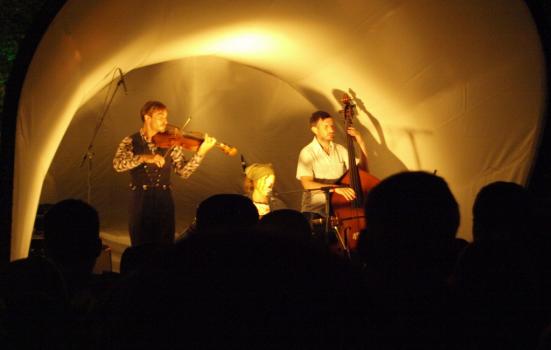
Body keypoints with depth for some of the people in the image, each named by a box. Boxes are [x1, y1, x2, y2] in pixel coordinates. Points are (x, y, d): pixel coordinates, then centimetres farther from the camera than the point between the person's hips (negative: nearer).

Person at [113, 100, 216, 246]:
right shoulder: (131, 142, -1)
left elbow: (183, 171, -3)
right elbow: (118, 164, -18)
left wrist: (201, 152, -16)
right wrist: (144, 158, -31)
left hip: (164, 200, 2)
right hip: (140, 201, -2)